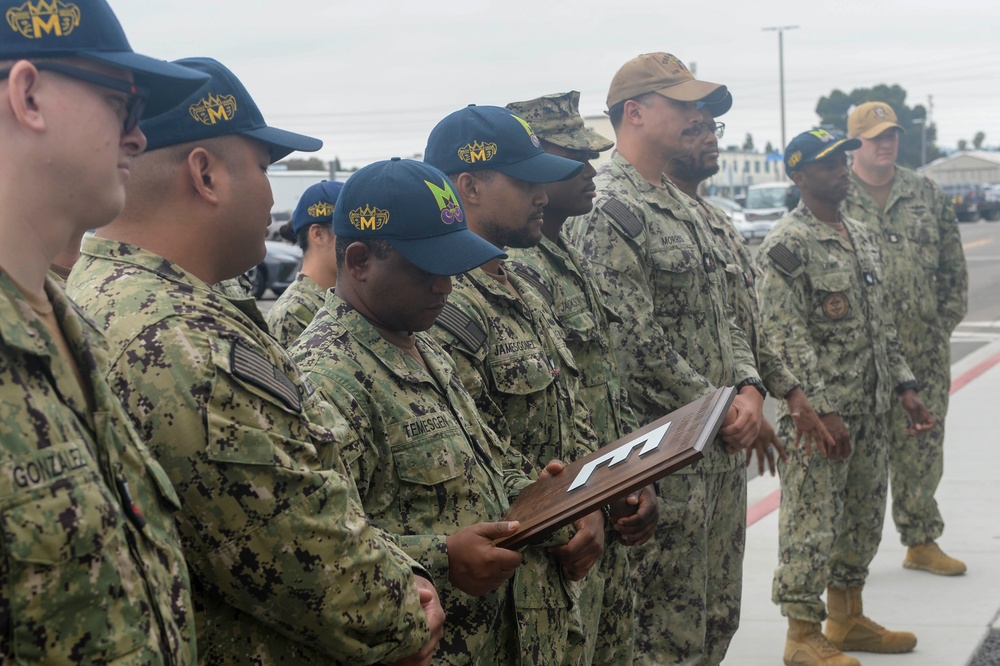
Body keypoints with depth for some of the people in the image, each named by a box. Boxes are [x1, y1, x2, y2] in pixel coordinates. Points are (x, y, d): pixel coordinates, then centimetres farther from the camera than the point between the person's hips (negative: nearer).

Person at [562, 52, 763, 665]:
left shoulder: (686, 207, 16)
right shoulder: (604, 210, -15)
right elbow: (636, 342, -21)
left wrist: (750, 388, 0)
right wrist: (719, 409, -13)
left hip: (722, 450, 9)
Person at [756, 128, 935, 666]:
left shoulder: (861, 236, 13)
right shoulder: (787, 246, -14)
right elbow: (787, 337, -18)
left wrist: (903, 384, 12)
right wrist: (823, 409, -21)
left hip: (869, 409, 9)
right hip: (817, 412, -8)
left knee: (862, 515, 16)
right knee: (812, 523, -2)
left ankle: (846, 619, 29)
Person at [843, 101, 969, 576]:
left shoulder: (927, 195, 10)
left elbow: (953, 269, 13)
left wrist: (944, 325, 6)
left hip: (923, 350, 4)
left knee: (922, 448, 10)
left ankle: (922, 541, 22)